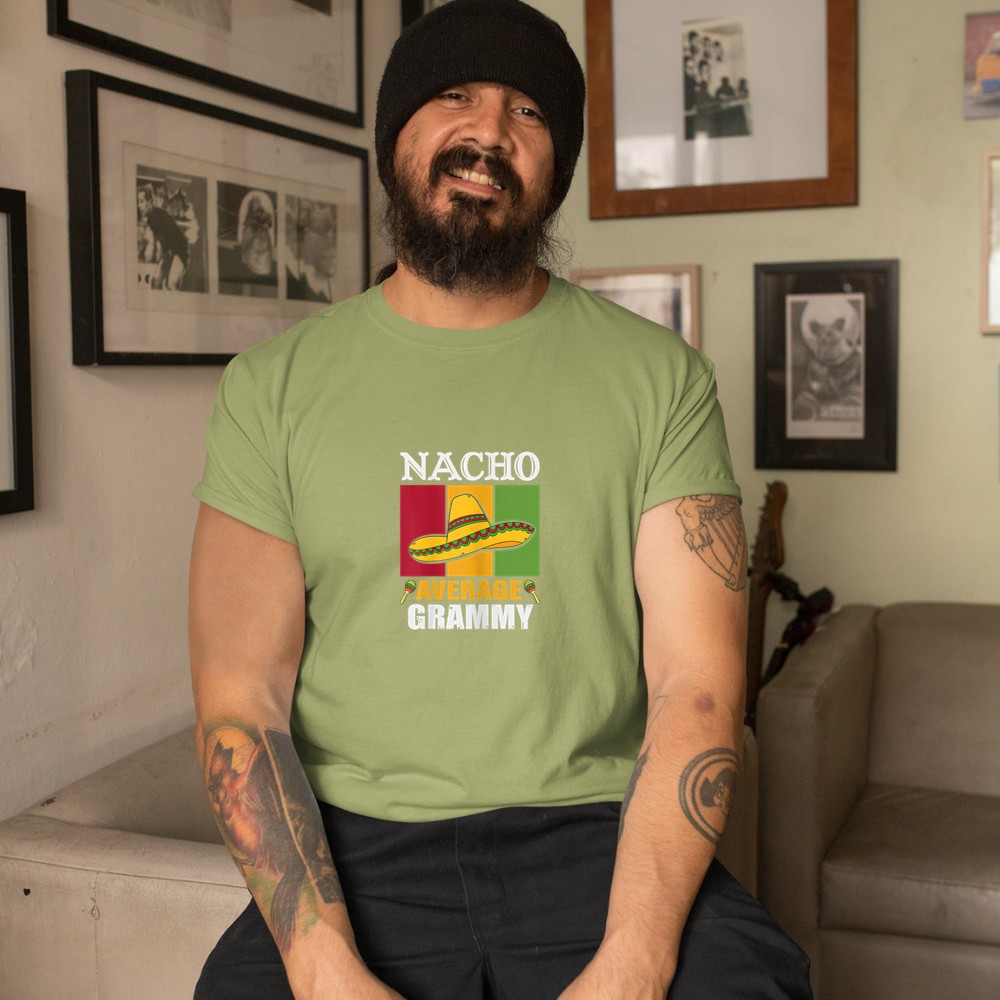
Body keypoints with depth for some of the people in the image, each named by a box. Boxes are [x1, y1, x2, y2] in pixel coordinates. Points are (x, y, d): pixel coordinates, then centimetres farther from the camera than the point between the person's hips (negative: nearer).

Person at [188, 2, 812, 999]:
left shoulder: (659, 376, 3)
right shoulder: (273, 386, 4)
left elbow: (696, 686, -4)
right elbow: (240, 701, -2)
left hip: (598, 834, 1)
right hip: (360, 849, 0)